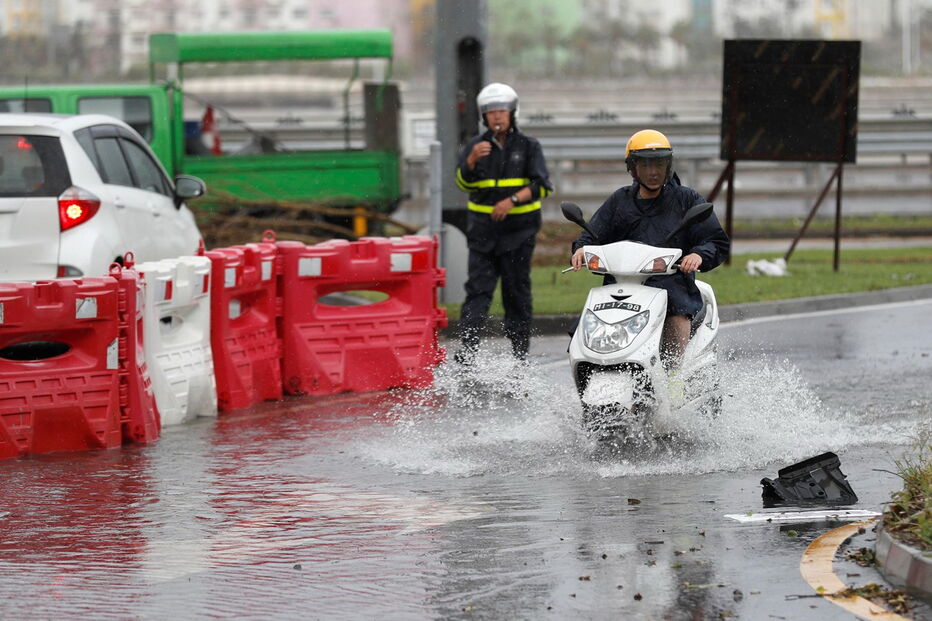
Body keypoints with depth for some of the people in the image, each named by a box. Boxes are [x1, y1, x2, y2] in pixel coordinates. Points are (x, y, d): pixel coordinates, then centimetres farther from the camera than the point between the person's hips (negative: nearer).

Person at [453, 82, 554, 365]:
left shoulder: (528, 146, 3)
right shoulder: (476, 145, 8)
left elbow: (541, 185, -5)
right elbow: (464, 183, -1)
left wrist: (513, 200, -20)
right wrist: (471, 161, -21)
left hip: (518, 229, -1)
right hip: (483, 229, 1)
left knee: (517, 292, 2)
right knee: (478, 289, -10)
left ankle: (520, 353, 9)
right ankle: (467, 350, -19)